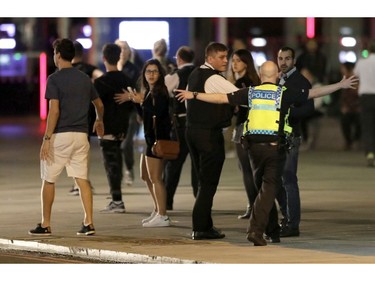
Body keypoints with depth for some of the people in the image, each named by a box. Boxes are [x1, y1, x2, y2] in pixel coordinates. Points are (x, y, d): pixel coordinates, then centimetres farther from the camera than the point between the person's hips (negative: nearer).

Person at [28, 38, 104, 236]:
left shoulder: (54, 79, -9)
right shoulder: (84, 79, 10)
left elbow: (54, 111, -17)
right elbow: (99, 104, 23)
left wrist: (47, 139, -16)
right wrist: (99, 121, 43)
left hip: (60, 135, -5)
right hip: (81, 135, 5)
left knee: (48, 181, 6)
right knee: (82, 180, 6)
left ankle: (45, 225, 9)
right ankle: (88, 223, -2)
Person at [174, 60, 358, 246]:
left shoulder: (250, 93, 6)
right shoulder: (284, 93, -2)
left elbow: (221, 98, 9)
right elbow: (314, 93, -2)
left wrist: (194, 95, 19)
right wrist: (340, 86, 5)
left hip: (254, 145, 3)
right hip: (275, 146, -3)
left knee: (263, 186, 19)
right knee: (269, 188, -3)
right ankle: (256, 229, -14)